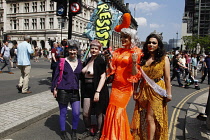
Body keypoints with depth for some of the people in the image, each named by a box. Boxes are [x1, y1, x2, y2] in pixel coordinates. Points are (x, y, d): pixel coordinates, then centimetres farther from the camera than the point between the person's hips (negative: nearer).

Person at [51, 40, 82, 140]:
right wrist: (54, 89, -3)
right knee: (63, 113, 8)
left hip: (75, 91, 3)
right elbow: (56, 75, 0)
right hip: (63, 91, -2)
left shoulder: (79, 62, 6)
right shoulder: (63, 61, -3)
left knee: (76, 113, 2)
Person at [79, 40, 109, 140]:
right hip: (87, 90, 6)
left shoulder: (100, 61, -11)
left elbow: (103, 77, -16)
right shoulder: (88, 60, 9)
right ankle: (87, 130, 33)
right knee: (85, 113, 9)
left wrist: (97, 92, -22)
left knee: (98, 113, 10)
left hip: (98, 90, -6)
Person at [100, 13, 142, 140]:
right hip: (116, 85, 5)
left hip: (125, 87, -5)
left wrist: (134, 62, -27)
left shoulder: (135, 52, -7)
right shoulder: (118, 51, 10)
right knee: (117, 110, 13)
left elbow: (134, 75, -11)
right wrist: (108, 59, -4)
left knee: (117, 110, 0)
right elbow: (112, 69, 9)